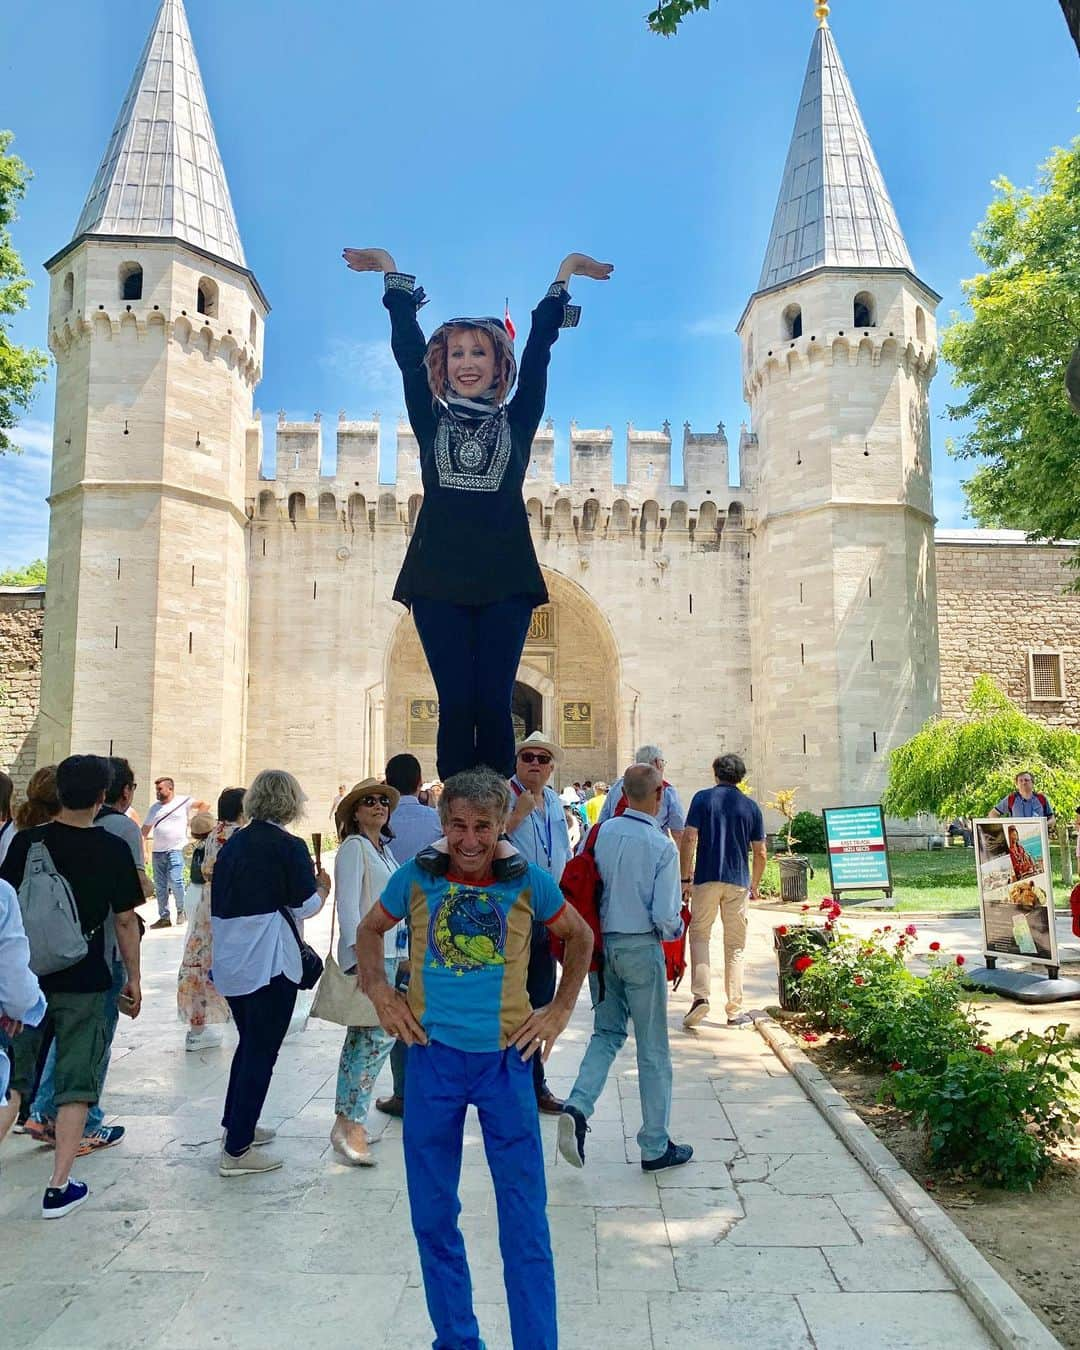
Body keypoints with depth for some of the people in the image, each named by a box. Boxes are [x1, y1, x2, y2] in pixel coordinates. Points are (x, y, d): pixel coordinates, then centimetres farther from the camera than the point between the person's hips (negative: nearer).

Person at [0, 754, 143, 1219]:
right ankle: (59, 1188, 13)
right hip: (84, 983, -2)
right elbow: (125, 920, -5)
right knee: (76, 1085, 9)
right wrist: (133, 978, 5)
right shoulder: (113, 849, -9)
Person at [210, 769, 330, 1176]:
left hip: (230, 959, 7)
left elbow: (217, 905, 15)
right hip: (269, 962, -7)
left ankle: (236, 1125, 35)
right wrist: (322, 888, 11)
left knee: (249, 1042, 23)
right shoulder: (289, 847, -12)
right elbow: (305, 906, -8)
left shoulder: (232, 844, 8)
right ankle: (237, 1150, 6)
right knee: (261, 1051, 2)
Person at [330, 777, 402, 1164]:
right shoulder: (353, 847, -7)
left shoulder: (384, 850, 17)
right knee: (380, 1033, -14)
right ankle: (351, 1123, -9)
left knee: (362, 1037, 11)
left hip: (390, 952, 8)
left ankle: (347, 1122, 17)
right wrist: (362, 954, -21)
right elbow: (347, 905, -14)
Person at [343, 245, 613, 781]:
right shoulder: (430, 420, 12)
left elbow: (539, 349, 11)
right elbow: (408, 349, 12)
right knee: (455, 705, -3)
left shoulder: (518, 422, 11)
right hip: (440, 579, 0)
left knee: (494, 704, -2)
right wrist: (392, 271, 16)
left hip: (505, 579, 0)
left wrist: (564, 275, 13)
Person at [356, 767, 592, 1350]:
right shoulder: (417, 877, -5)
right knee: (433, 1213, 14)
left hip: (506, 1059, -1)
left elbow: (580, 937, 11)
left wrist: (560, 1010, 4)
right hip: (433, 1056, 1)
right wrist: (379, 993, 1)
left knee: (525, 1219, 5)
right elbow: (369, 931, 14)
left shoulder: (528, 882, -6)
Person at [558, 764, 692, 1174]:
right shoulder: (662, 846, -17)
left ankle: (577, 1106, -3)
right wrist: (676, 930, 6)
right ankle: (656, 1147, 21)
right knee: (653, 1048, 10)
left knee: (607, 1033, 19)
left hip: (600, 944, 4)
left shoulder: (600, 833, -5)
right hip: (641, 948, -4)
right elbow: (665, 916, -16)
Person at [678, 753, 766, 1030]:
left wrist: (685, 878, -3)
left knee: (699, 936, 11)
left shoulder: (703, 798, -1)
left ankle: (701, 995, -6)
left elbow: (689, 838, -9)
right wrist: (754, 886, 17)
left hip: (706, 879, -1)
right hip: (738, 881, 1)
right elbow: (760, 853, 5)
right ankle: (734, 1011, 10)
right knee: (735, 947, 8)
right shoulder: (751, 806, 5)